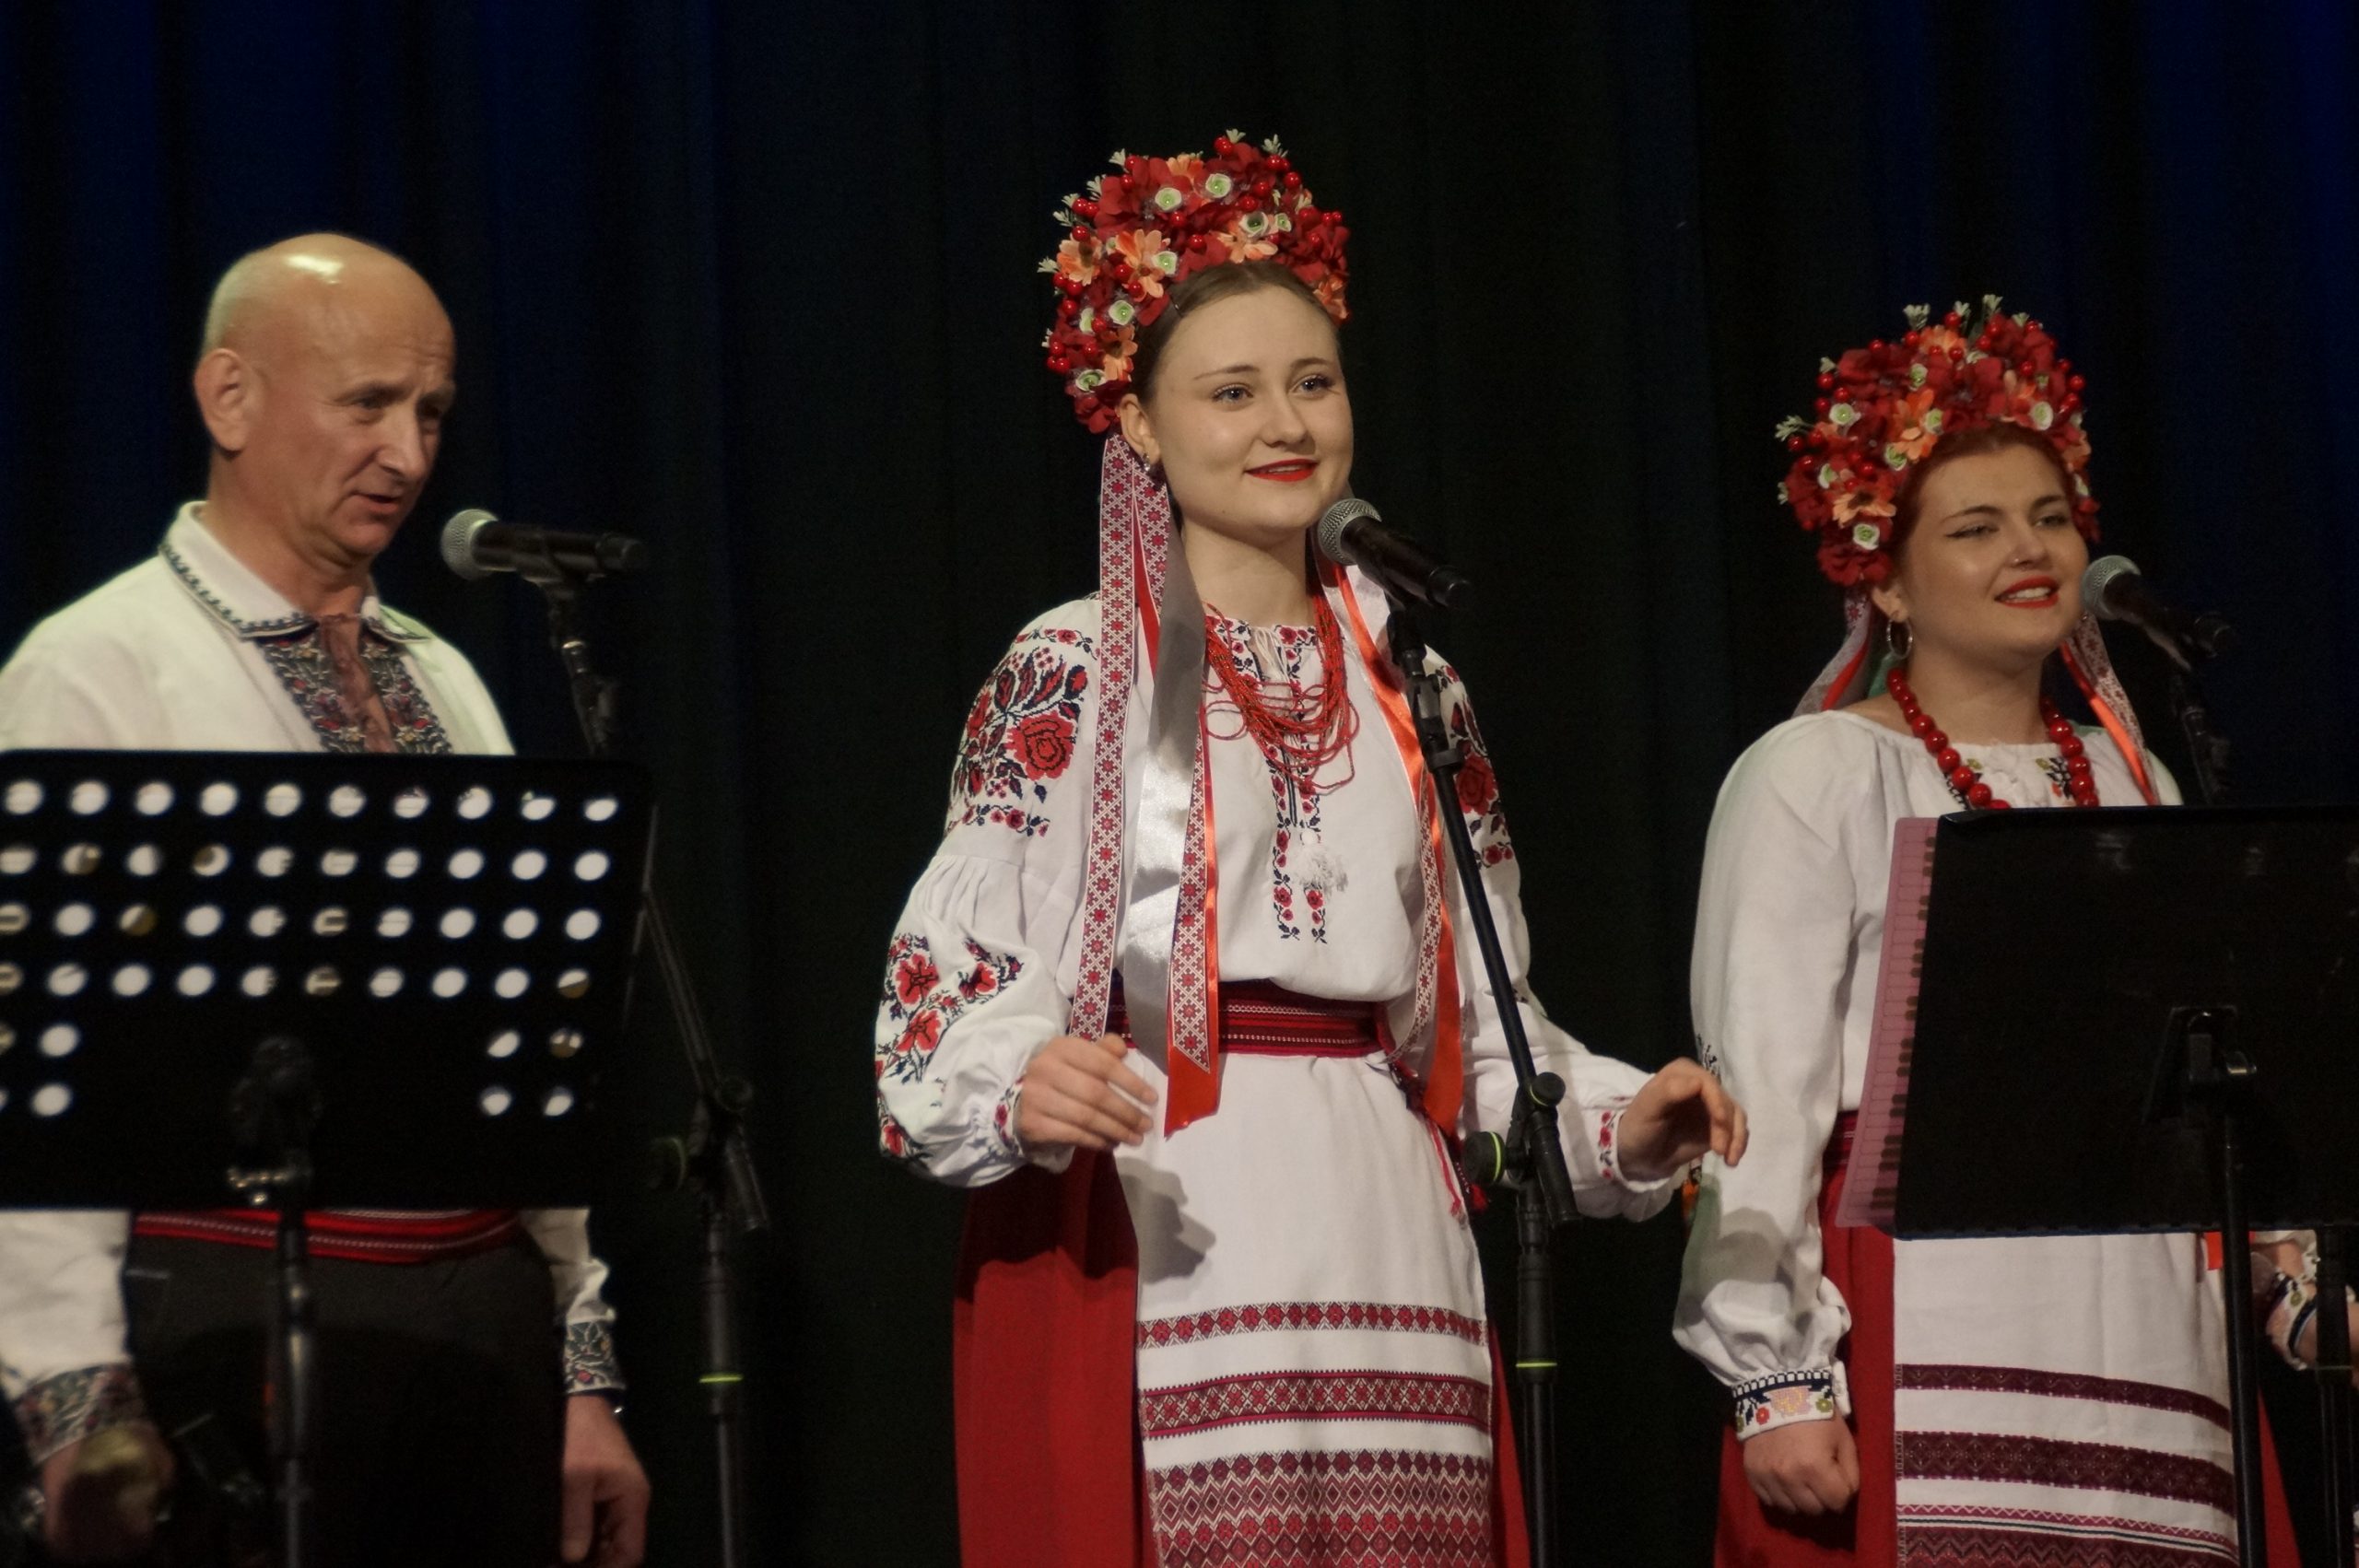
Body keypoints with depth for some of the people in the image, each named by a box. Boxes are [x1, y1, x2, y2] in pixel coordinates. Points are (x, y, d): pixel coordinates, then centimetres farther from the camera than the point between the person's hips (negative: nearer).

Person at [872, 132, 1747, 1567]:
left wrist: (1616, 1122, 2)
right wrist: (1023, 1089, -25)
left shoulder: (1408, 685, 16)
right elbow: (949, 981, -5)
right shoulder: (1071, 674, 1)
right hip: (1149, 1262, -4)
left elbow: (1484, 1014, 19)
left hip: (1383, 1256, 4)